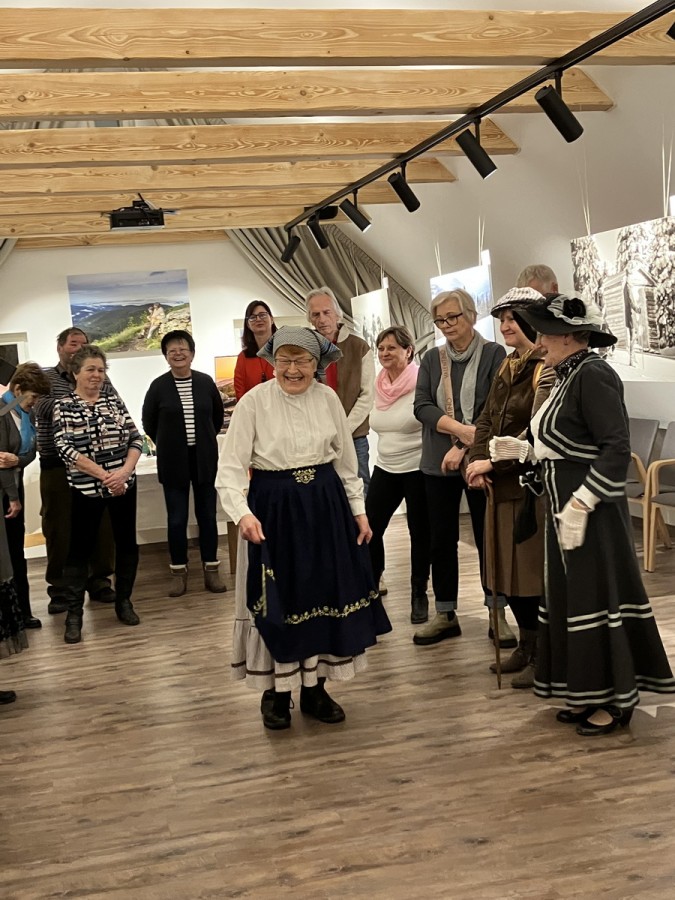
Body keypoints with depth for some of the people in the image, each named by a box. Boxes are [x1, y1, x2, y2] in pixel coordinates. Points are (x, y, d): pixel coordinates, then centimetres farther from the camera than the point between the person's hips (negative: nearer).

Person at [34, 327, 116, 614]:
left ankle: (99, 580, 19)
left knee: (101, 525, 5)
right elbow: (42, 409, -14)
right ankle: (60, 588, 13)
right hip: (57, 465, -2)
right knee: (59, 528, 3)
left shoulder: (100, 382, 10)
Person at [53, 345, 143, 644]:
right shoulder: (63, 406, -3)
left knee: (126, 542, 9)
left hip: (124, 485, 4)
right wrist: (104, 475, -17)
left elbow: (136, 439, 3)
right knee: (80, 548, 0)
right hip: (86, 488, -3)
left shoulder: (114, 401, 6)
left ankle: (124, 601, 25)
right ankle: (74, 613, 7)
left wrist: (124, 471, -15)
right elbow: (65, 449, -12)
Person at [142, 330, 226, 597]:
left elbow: (218, 416, 13)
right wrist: (168, 445, 7)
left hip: (204, 459, 1)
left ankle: (211, 569, 17)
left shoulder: (206, 382, -1)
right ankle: (178, 572, 15)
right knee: (177, 519, 4)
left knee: (207, 515, 7)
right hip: (173, 462, -1)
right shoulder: (158, 386, -6)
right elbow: (148, 422, 6)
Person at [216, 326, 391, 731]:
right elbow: (231, 467, -13)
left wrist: (359, 510, 9)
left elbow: (347, 460, 10)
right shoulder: (254, 402, -10)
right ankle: (276, 693, 22)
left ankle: (315, 689, 25)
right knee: (278, 602, 4)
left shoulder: (328, 398, 1)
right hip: (274, 508, -3)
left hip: (326, 506, 3)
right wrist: (243, 513, -28)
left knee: (325, 595, 9)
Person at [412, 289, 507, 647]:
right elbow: (422, 406, -2)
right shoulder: (431, 359, 10)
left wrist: (464, 446, -16)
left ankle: (497, 614, 13)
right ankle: (445, 614, 17)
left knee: (488, 536, 2)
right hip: (438, 462, 4)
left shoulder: (493, 354, -1)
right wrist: (460, 428, -18)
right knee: (441, 539, 7)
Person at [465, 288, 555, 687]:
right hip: (504, 483, 8)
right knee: (509, 567, 14)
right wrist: (478, 462, -4)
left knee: (534, 568, -1)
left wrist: (493, 461, -17)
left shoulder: (547, 368, -13)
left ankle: (543, 656, 12)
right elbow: (487, 419, 11)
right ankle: (527, 646, 28)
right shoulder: (507, 367, 14)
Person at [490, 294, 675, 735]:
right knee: (573, 596, 14)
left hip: (591, 511, -10)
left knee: (598, 596, 0)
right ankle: (588, 693, 25)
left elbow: (617, 448, -23)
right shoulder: (570, 376, 11)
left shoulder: (593, 375, -18)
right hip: (566, 506, 10)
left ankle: (615, 699, 13)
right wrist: (524, 450, 15)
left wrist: (581, 504, -25)